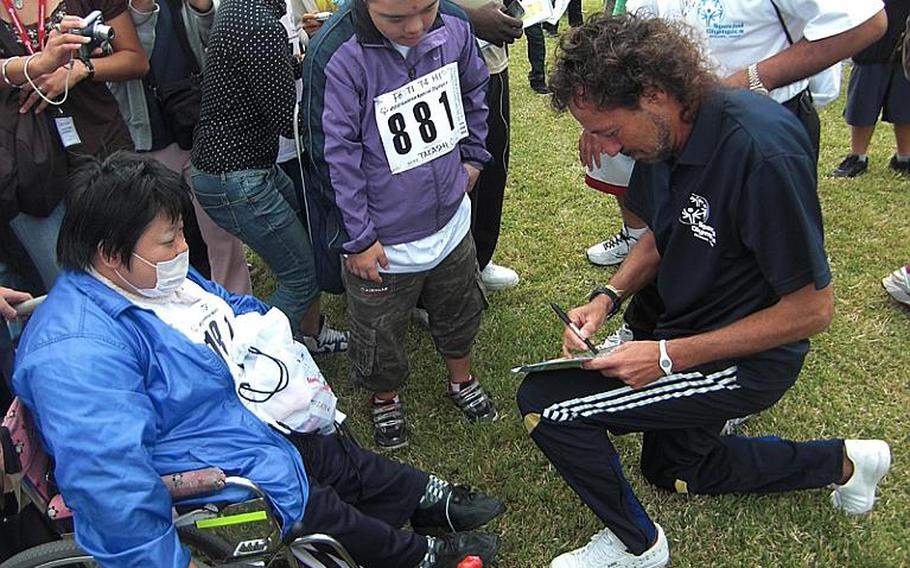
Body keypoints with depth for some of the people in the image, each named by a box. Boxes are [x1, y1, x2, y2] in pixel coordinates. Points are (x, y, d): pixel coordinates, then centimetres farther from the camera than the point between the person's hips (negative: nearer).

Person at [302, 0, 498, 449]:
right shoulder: (336, 56, -27)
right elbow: (336, 157, -21)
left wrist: (472, 156, 12)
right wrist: (359, 238, -16)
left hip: (451, 220, 5)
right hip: (385, 240, -4)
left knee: (459, 310, 27)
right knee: (381, 332, 17)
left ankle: (461, 379, 56)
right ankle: (384, 399, 48)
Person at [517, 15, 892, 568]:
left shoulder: (761, 149, -32)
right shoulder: (667, 133, -7)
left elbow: (813, 308, -26)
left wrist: (670, 356, -26)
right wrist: (608, 298, -8)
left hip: (749, 360, -9)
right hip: (690, 328, 9)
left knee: (543, 401, -17)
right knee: (673, 469, 30)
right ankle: (842, 462, 38)